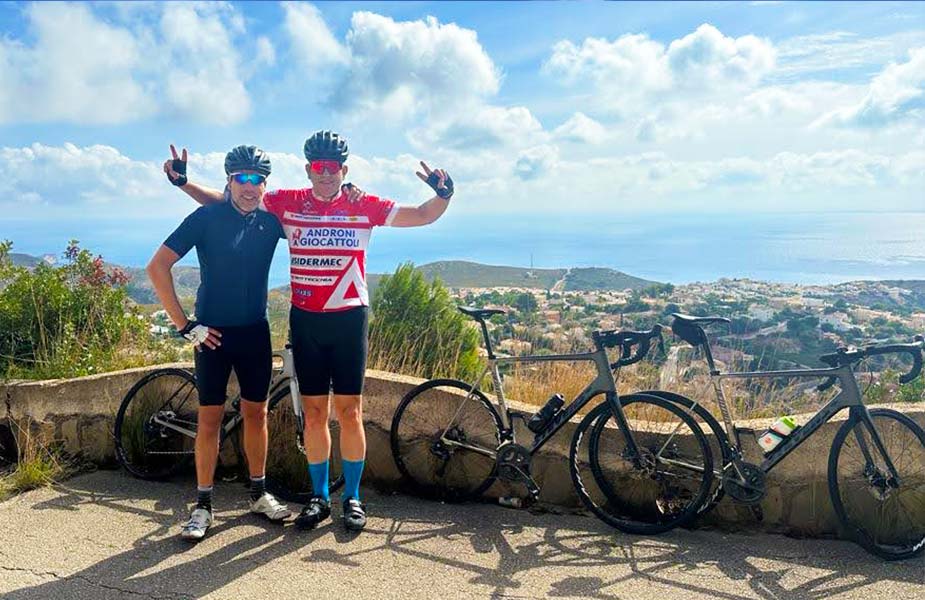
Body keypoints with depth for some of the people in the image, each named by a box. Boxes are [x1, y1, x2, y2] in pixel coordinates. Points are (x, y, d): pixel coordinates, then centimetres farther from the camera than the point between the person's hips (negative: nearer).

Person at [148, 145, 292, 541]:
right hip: (213, 333, -3)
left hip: (254, 332, 3)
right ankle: (203, 505, 15)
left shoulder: (271, 222, 0)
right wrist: (185, 325, -13)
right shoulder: (206, 218, -10)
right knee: (210, 417, 3)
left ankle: (259, 494, 25)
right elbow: (157, 267, -12)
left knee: (256, 412, 10)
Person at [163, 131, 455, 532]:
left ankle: (352, 497, 18)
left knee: (349, 411, 2)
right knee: (314, 412, 8)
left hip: (349, 317, -1)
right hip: (305, 319, 2)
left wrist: (443, 194, -20)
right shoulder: (288, 204, 2)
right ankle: (319, 496, 23)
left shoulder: (364, 206, -1)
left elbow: (422, 216, -1)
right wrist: (183, 182, 0)